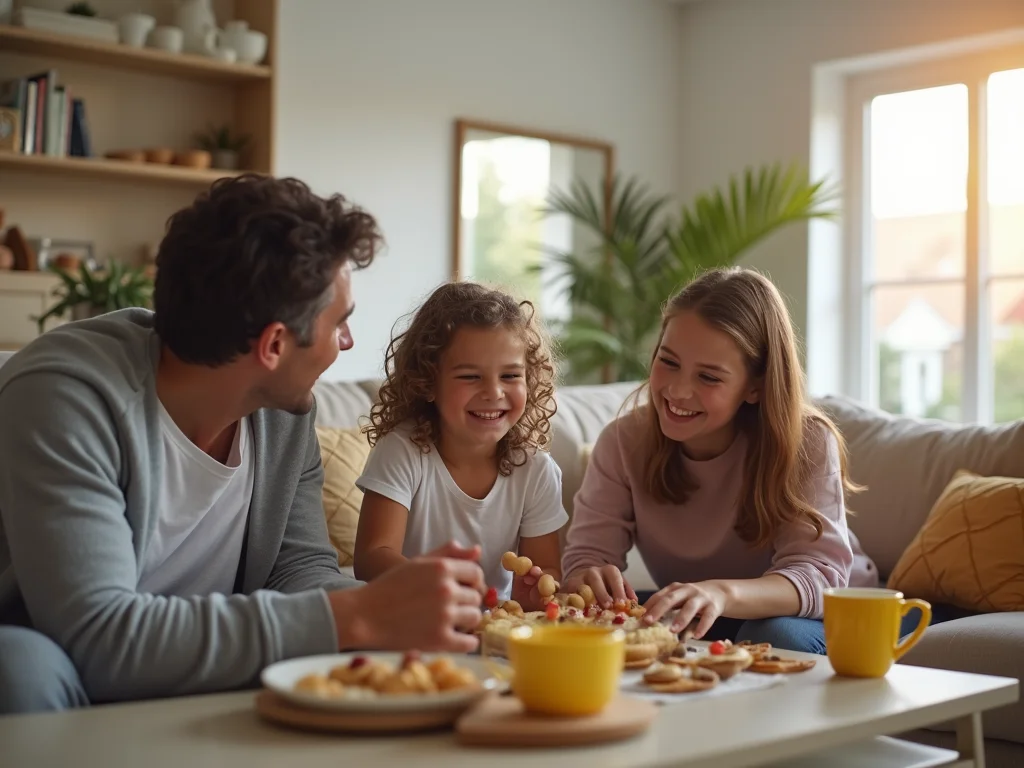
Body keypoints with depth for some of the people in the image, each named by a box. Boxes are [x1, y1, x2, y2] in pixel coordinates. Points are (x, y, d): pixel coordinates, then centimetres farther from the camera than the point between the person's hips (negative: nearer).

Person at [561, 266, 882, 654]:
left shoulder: (806, 443, -23)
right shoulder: (625, 441, -14)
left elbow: (818, 574, -33)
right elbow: (587, 553, -18)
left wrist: (723, 593, -54)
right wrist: (590, 581, -45)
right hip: (693, 623, 2)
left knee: (776, 635, -35)